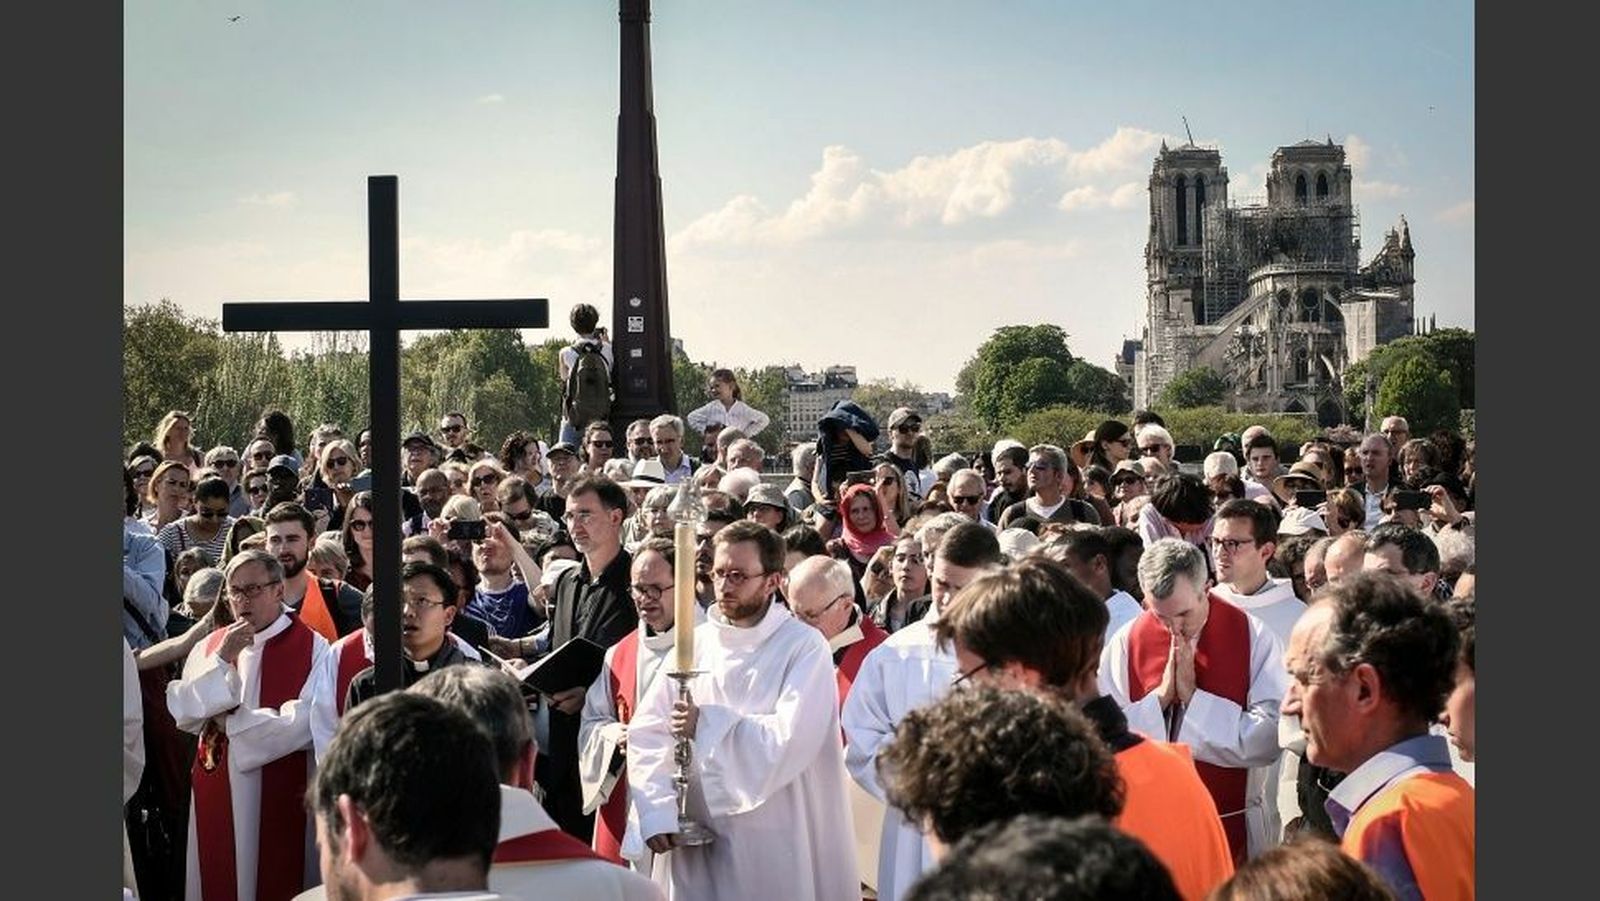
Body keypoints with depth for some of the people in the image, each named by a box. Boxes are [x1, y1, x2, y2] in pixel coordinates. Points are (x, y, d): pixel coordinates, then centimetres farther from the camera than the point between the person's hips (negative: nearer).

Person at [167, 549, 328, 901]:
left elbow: (304, 723, -16)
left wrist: (228, 720, -6)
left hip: (283, 797, -4)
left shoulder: (312, 648, -6)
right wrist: (223, 659, -12)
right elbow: (183, 714, -1)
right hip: (218, 795, 4)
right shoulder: (209, 647, 9)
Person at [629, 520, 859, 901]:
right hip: (699, 842, 4)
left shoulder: (804, 647, -8)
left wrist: (707, 724, -12)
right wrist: (658, 812, -12)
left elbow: (792, 740, -19)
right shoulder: (694, 643, 5)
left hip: (776, 843, -4)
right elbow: (648, 733, 1)